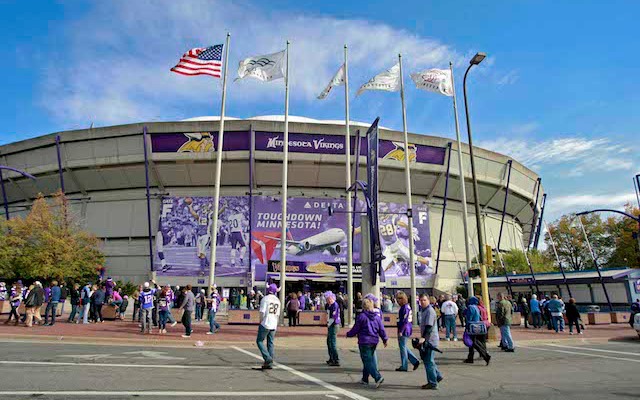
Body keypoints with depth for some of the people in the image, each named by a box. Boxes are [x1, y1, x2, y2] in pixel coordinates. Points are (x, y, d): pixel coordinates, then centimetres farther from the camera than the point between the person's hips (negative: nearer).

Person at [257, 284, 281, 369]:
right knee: (270, 343, 11)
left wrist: (260, 323, -3)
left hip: (265, 324, -6)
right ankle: (270, 363, 10)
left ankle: (268, 358, -9)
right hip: (273, 325, 6)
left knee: (259, 341, 4)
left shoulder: (265, 299, -9)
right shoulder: (278, 300, 11)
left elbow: (262, 312, -14)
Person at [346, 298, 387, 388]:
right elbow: (381, 329, 9)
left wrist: (348, 334, 11)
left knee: (368, 361, -4)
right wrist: (385, 339, 20)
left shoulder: (361, 316, -11)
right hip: (374, 341, 6)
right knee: (369, 359, 18)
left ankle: (378, 377, -19)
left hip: (364, 342, -6)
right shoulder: (377, 316, 5)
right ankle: (365, 379, 27)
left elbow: (355, 329, -6)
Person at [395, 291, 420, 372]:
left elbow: (404, 321, -23)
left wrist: (400, 331, -19)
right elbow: (411, 319, 18)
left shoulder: (404, 307, -18)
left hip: (404, 330, -10)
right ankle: (415, 361, 17)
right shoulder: (407, 306, 12)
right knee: (403, 347, 18)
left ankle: (404, 366, 12)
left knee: (403, 347, 2)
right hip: (408, 330, 10)